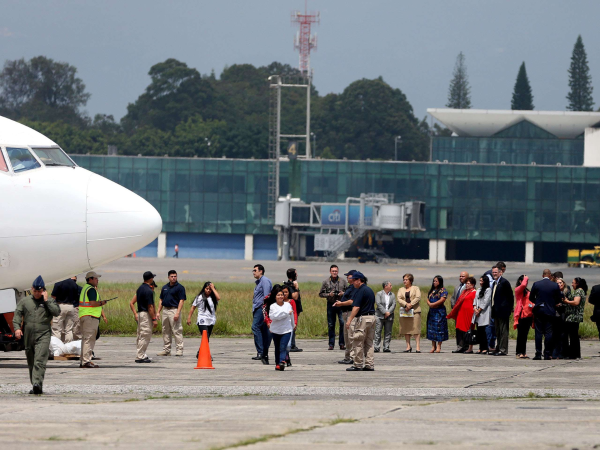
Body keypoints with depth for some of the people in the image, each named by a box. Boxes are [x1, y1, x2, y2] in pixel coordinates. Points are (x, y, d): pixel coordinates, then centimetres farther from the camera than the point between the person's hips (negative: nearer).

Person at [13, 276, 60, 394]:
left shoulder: (49, 301, 7)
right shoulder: (25, 301, 13)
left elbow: (57, 312, -7)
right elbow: (17, 315, 8)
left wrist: (46, 301, -8)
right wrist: (17, 328, -7)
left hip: (43, 335, -4)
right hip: (28, 336, 4)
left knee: (40, 360, -18)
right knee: (31, 362, 10)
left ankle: (37, 383, -28)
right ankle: (35, 386, 21)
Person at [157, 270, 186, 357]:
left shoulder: (179, 287, -5)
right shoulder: (165, 287, 15)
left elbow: (181, 301, -10)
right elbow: (161, 300, 19)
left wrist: (177, 313, -19)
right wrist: (158, 312, 11)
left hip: (174, 310, -7)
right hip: (165, 310, 7)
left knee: (177, 331, -8)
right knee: (165, 331, 11)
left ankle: (179, 350, -6)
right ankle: (166, 350, 17)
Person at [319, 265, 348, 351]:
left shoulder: (343, 281, 6)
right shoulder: (326, 282, 6)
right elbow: (321, 294, 7)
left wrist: (343, 294, -10)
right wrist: (329, 294, -10)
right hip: (331, 304, 1)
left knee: (343, 323, -10)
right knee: (331, 325, 4)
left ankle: (342, 343, -3)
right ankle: (331, 344, 11)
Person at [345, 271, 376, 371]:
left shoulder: (360, 291, -14)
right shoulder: (370, 290, 15)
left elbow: (356, 307, -20)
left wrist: (349, 320, -19)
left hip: (362, 318, -9)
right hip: (372, 317, 9)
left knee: (358, 343, -2)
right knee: (369, 343, 11)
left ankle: (358, 365, 0)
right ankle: (370, 365, 9)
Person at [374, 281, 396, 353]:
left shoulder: (392, 295, 12)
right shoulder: (379, 294, 1)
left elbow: (394, 305, 3)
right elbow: (378, 304, -9)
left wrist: (388, 312, -11)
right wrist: (385, 312, -16)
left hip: (389, 317, 4)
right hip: (380, 316, -4)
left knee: (388, 333, 3)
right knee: (377, 332, -6)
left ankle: (386, 347, 6)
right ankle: (376, 347, -5)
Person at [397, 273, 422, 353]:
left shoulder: (416, 288, 10)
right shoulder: (401, 289, 17)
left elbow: (418, 298, -3)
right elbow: (399, 299, 3)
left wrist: (410, 305, -14)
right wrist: (406, 304, -14)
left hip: (414, 311, -3)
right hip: (404, 311, 3)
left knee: (416, 328, -10)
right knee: (406, 329, 2)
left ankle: (418, 346, -13)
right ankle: (408, 346, 7)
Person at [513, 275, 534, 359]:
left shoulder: (527, 291, 20)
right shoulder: (518, 290, -2)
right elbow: (523, 285, -22)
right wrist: (526, 278, -5)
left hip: (528, 314, 7)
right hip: (521, 314, -7)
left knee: (525, 334, 8)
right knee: (521, 334, -5)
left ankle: (523, 352, 10)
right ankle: (519, 353, -3)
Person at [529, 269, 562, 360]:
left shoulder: (536, 284, -4)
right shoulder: (555, 286, -3)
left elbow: (531, 298, 3)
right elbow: (558, 300, 2)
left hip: (538, 311, 0)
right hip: (550, 311, 0)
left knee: (538, 333, 2)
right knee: (548, 333, 3)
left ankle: (538, 354, -2)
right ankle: (547, 354, 2)